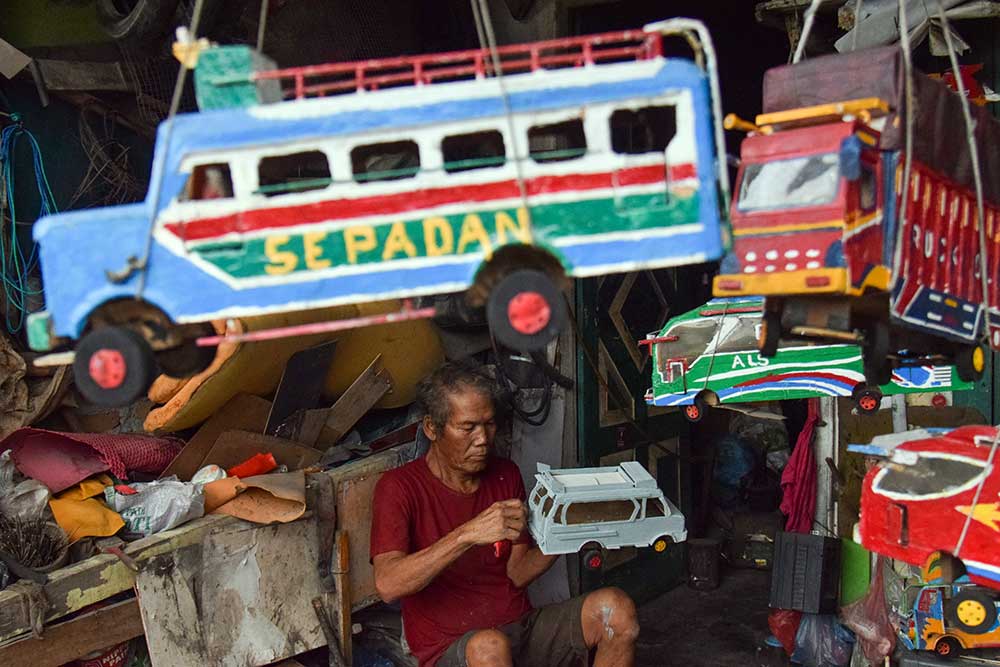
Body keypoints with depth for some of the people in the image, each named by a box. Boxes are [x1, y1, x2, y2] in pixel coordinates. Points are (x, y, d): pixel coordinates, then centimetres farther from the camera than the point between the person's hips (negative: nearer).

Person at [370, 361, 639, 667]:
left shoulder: (506, 474, 9)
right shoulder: (400, 486, -9)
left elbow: (517, 573, 9)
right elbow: (387, 585, -24)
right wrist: (469, 534, -33)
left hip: (520, 625, 6)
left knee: (617, 607, -18)